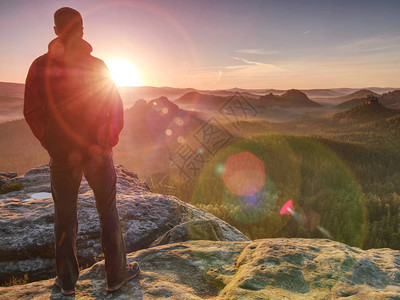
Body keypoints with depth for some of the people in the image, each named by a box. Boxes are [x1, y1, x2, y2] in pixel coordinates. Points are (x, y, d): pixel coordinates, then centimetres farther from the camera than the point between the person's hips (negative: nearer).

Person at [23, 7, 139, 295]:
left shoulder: (40, 67, -3)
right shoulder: (97, 66, -6)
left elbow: (32, 112, -1)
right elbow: (116, 108, -5)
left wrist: (51, 144, 9)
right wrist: (109, 142, 5)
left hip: (61, 154, 2)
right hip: (98, 152, -1)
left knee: (65, 216, 14)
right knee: (108, 213, 11)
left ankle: (67, 281, 26)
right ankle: (116, 275, 22)